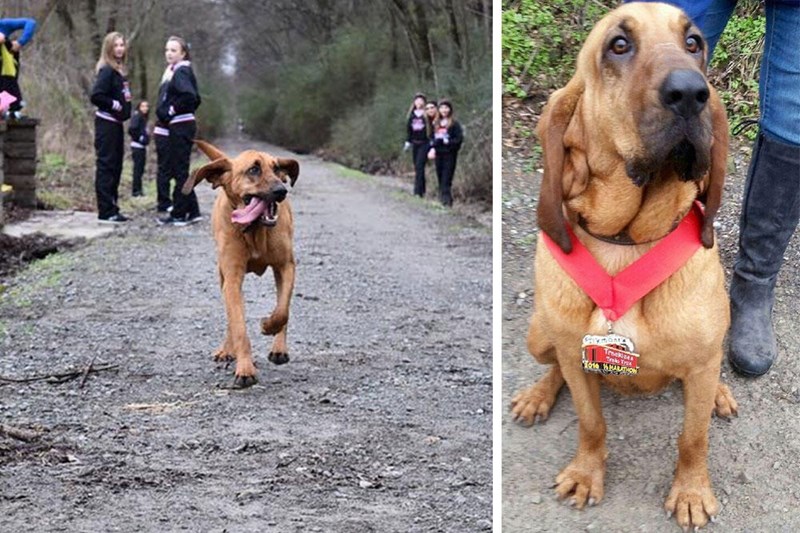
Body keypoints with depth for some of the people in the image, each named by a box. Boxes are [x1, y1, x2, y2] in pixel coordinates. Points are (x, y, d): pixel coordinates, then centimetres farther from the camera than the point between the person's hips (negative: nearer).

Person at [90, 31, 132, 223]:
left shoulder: (120, 71, 14)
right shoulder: (107, 70, -12)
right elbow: (96, 96, -21)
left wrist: (125, 108, 3)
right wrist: (114, 104, -14)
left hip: (116, 123, 9)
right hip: (106, 123, -9)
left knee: (115, 166, 12)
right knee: (106, 165, -6)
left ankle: (112, 209, 18)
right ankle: (106, 211, -5)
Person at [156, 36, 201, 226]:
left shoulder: (180, 72, -12)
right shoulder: (175, 71, 17)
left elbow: (190, 96, -28)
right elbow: (196, 99, 23)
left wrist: (173, 110, -15)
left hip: (180, 127, -10)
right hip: (179, 126, 10)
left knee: (179, 170, -5)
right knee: (178, 169, 13)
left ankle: (179, 214, 0)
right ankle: (193, 211, 17)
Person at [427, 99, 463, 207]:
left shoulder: (454, 123, -4)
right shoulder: (436, 123, 13)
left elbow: (459, 138, -9)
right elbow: (431, 137, 16)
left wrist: (447, 142, -17)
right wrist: (432, 148, 0)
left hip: (449, 154, -6)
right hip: (438, 153, 6)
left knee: (446, 178, -10)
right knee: (440, 178, 8)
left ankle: (447, 200, -11)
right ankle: (442, 198, 14)